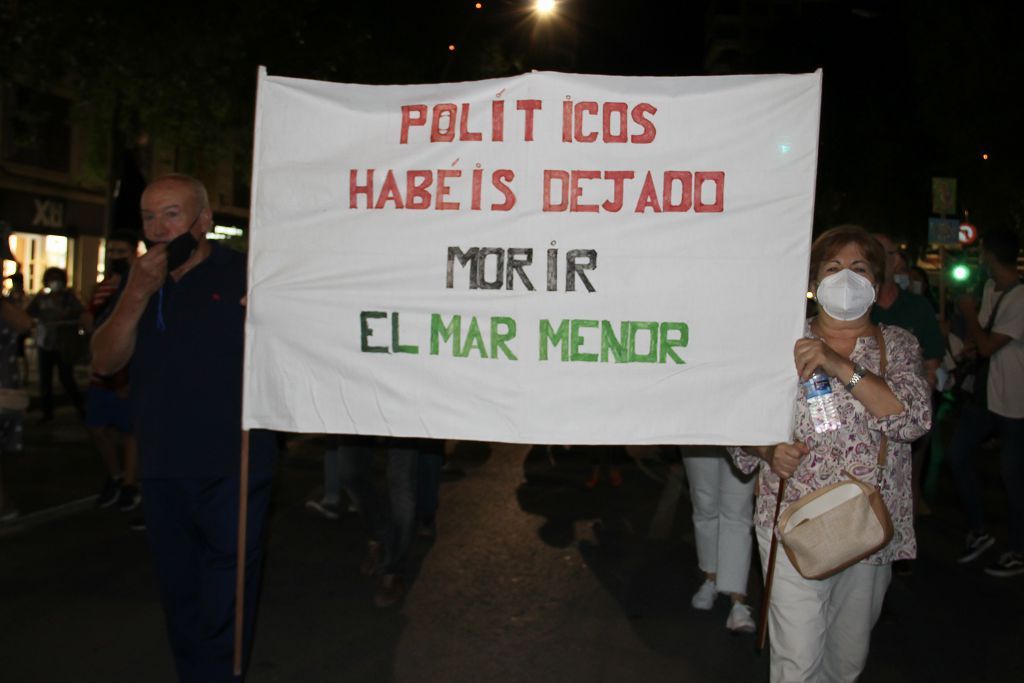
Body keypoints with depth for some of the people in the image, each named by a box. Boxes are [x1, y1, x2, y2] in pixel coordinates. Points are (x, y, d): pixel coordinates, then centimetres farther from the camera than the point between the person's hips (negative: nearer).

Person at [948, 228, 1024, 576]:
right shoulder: (990, 288, 6)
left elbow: (988, 346, -20)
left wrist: (969, 313, -7)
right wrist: (972, 342, -4)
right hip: (985, 393, 8)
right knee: (957, 454, 9)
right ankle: (978, 531, 24)